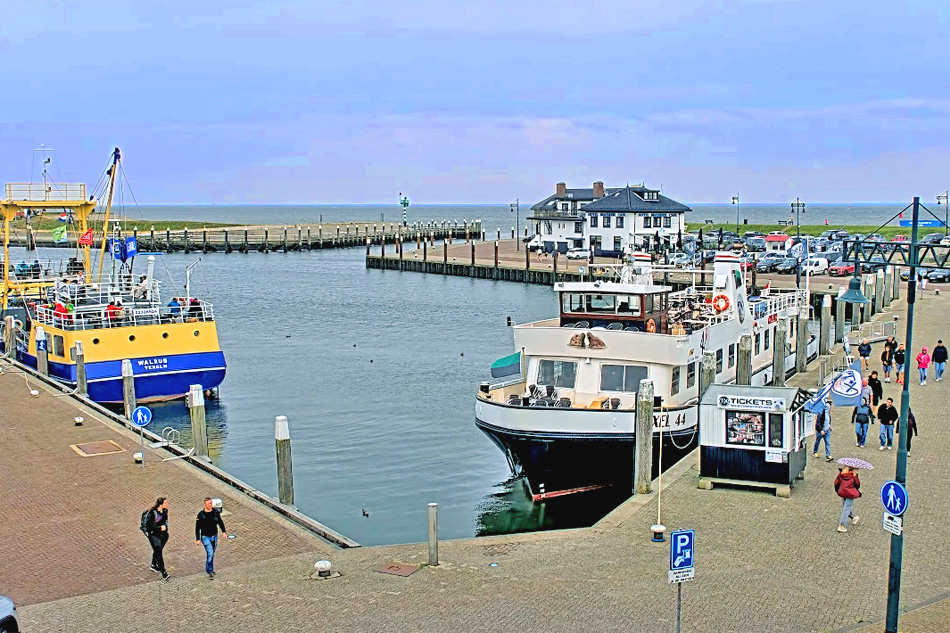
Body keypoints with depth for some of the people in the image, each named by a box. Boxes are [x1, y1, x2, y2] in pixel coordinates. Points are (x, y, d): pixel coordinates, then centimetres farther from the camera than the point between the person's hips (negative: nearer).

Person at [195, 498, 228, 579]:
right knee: (210, 553, -14)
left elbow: (220, 522, 12)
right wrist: (197, 539, -9)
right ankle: (209, 572, -4)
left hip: (214, 536, 5)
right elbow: (197, 527, -8)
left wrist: (224, 531, 7)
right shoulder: (201, 514, -15)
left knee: (212, 554, 15)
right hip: (205, 537, -4)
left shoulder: (216, 512, -4)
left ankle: (209, 569, 33)